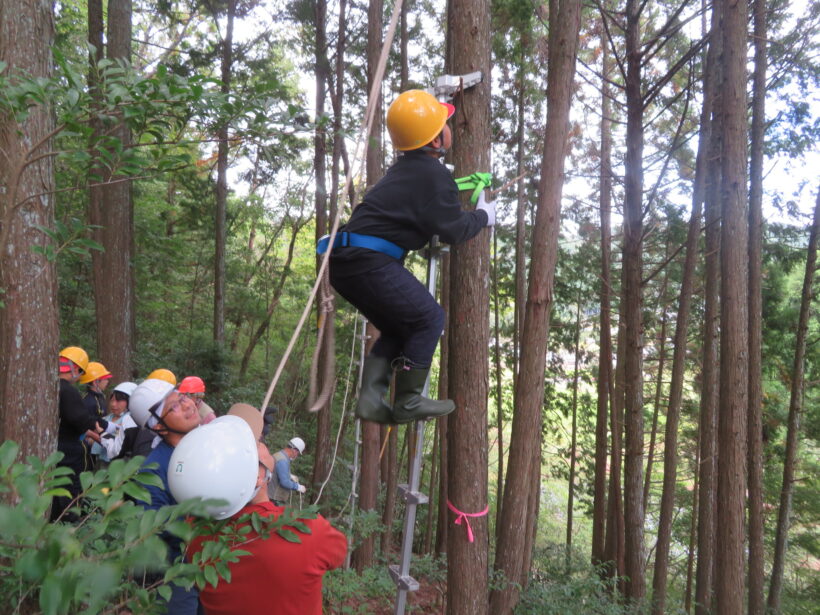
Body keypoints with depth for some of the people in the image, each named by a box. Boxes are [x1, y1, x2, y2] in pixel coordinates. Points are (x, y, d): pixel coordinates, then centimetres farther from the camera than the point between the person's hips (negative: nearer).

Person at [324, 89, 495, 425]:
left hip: (348, 258, 10)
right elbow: (453, 230, -7)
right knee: (429, 318, 1)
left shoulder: (405, 168, 20)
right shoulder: (433, 174, -9)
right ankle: (408, 401, 4)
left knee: (399, 327, 18)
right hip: (369, 261, -10)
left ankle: (370, 397, 7)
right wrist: (483, 216, 11)